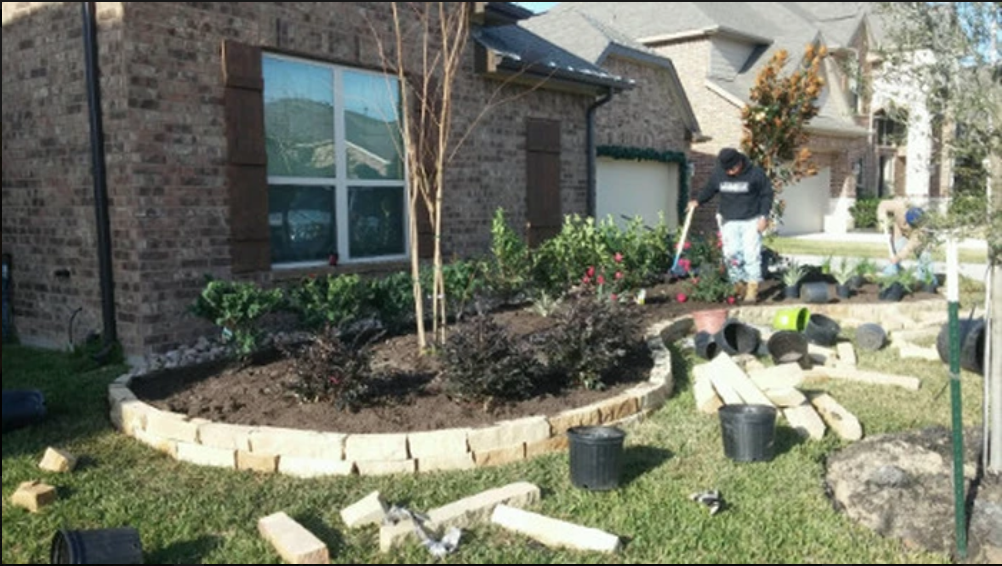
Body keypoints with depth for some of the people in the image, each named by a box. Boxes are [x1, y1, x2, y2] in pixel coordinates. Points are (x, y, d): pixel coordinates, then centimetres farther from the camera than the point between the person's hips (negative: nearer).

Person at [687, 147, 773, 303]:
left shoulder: (755, 173, -7)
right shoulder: (718, 174, 0)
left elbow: (767, 194, 1)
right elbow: (708, 190, 14)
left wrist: (764, 216, -6)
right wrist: (698, 201, -5)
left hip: (751, 221, -2)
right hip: (729, 221, 2)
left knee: (751, 253, -8)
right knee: (731, 253, -8)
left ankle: (752, 289, 0)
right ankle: (739, 284, 9)